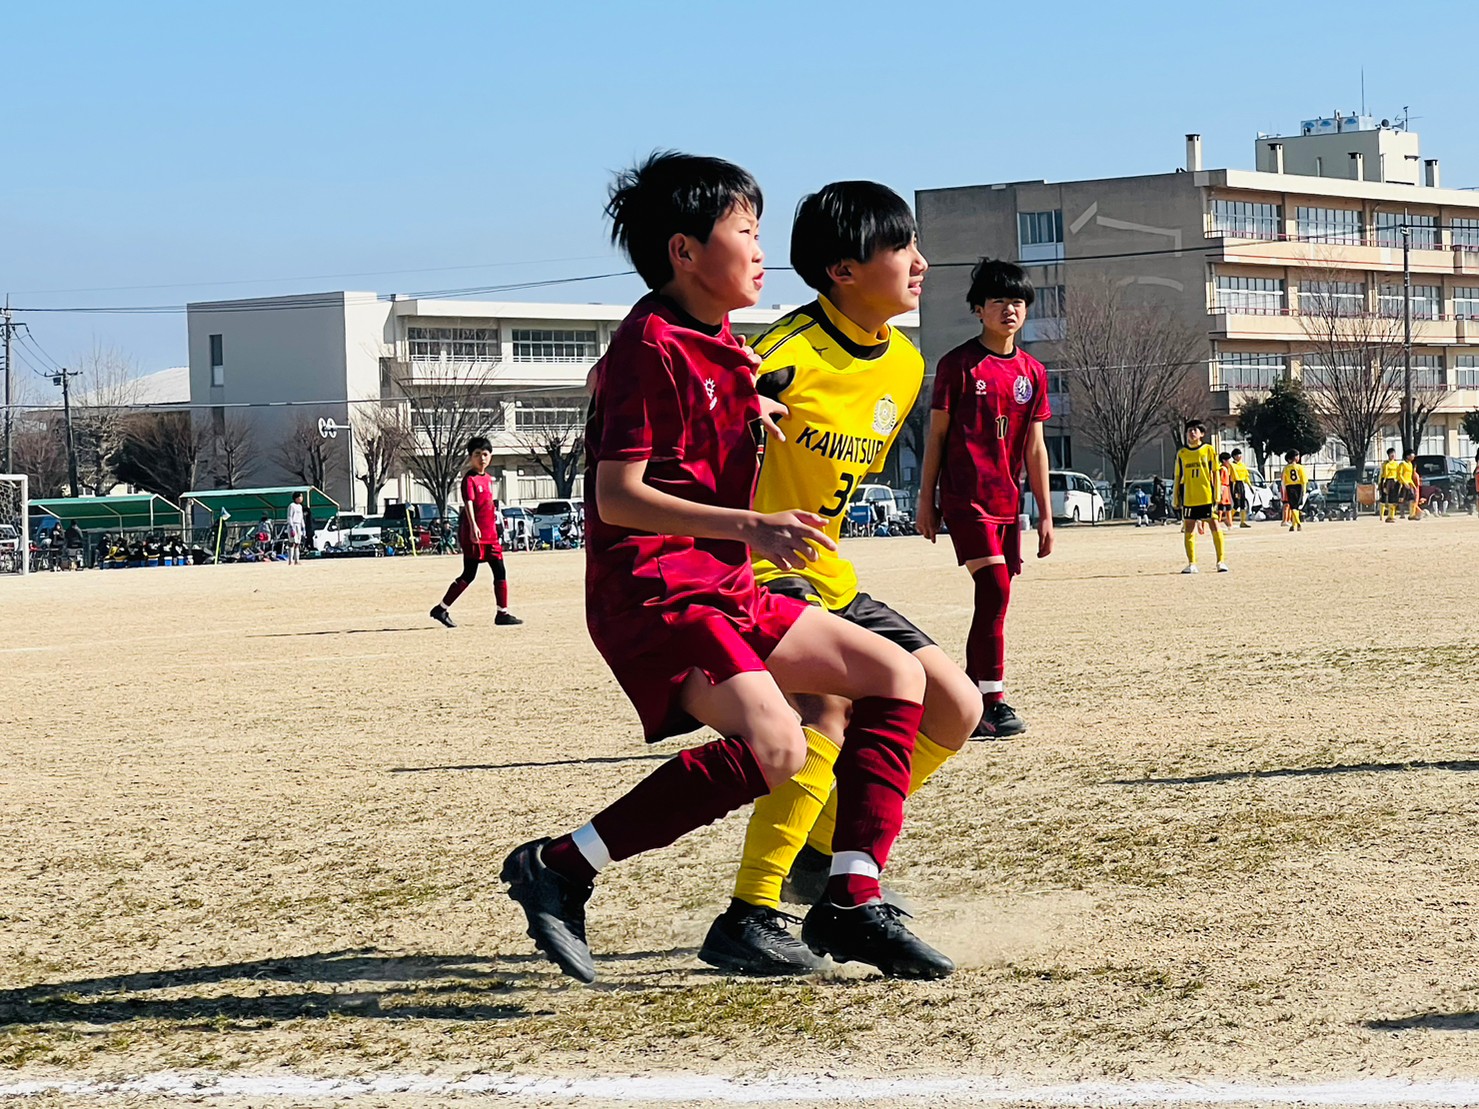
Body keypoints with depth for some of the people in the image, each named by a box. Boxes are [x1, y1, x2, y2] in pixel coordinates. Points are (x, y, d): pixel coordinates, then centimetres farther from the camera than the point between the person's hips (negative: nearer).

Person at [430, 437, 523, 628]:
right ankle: (441, 608, 3)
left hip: (490, 534, 8)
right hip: (473, 534, -8)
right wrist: (473, 526, -39)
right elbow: (469, 503, -24)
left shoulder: (488, 479, 15)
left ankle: (503, 613, 6)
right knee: (469, 574, -5)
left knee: (500, 572, 3)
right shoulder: (470, 479, -10)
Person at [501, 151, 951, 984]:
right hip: (652, 592, -10)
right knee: (775, 747, -28)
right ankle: (558, 869, -18)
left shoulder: (722, 347, 17)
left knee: (897, 674, 7)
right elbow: (616, 495, -19)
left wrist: (754, 411, 20)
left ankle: (852, 903, 3)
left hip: (722, 589, 10)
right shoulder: (651, 345, -11)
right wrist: (751, 527, -26)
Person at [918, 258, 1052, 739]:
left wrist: (1046, 514, 10)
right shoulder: (957, 364, -3)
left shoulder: (1032, 372, 11)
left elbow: (1034, 447, 13)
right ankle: (992, 703, -16)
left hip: (1007, 501, 6)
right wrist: (927, 501, -2)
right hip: (965, 496, -6)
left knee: (992, 598, 7)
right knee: (995, 589, -17)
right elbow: (936, 434, 0)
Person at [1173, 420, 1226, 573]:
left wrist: (1216, 494, -4)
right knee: (1188, 530, 2)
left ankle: (1221, 561, 1)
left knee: (1215, 526, -3)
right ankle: (1191, 564, 8)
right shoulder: (1181, 454, 8)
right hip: (1188, 498, 2)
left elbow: (1215, 473, 3)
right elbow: (1177, 477, 12)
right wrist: (1175, 497, 7)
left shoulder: (1209, 450, 2)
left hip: (1207, 496, -2)